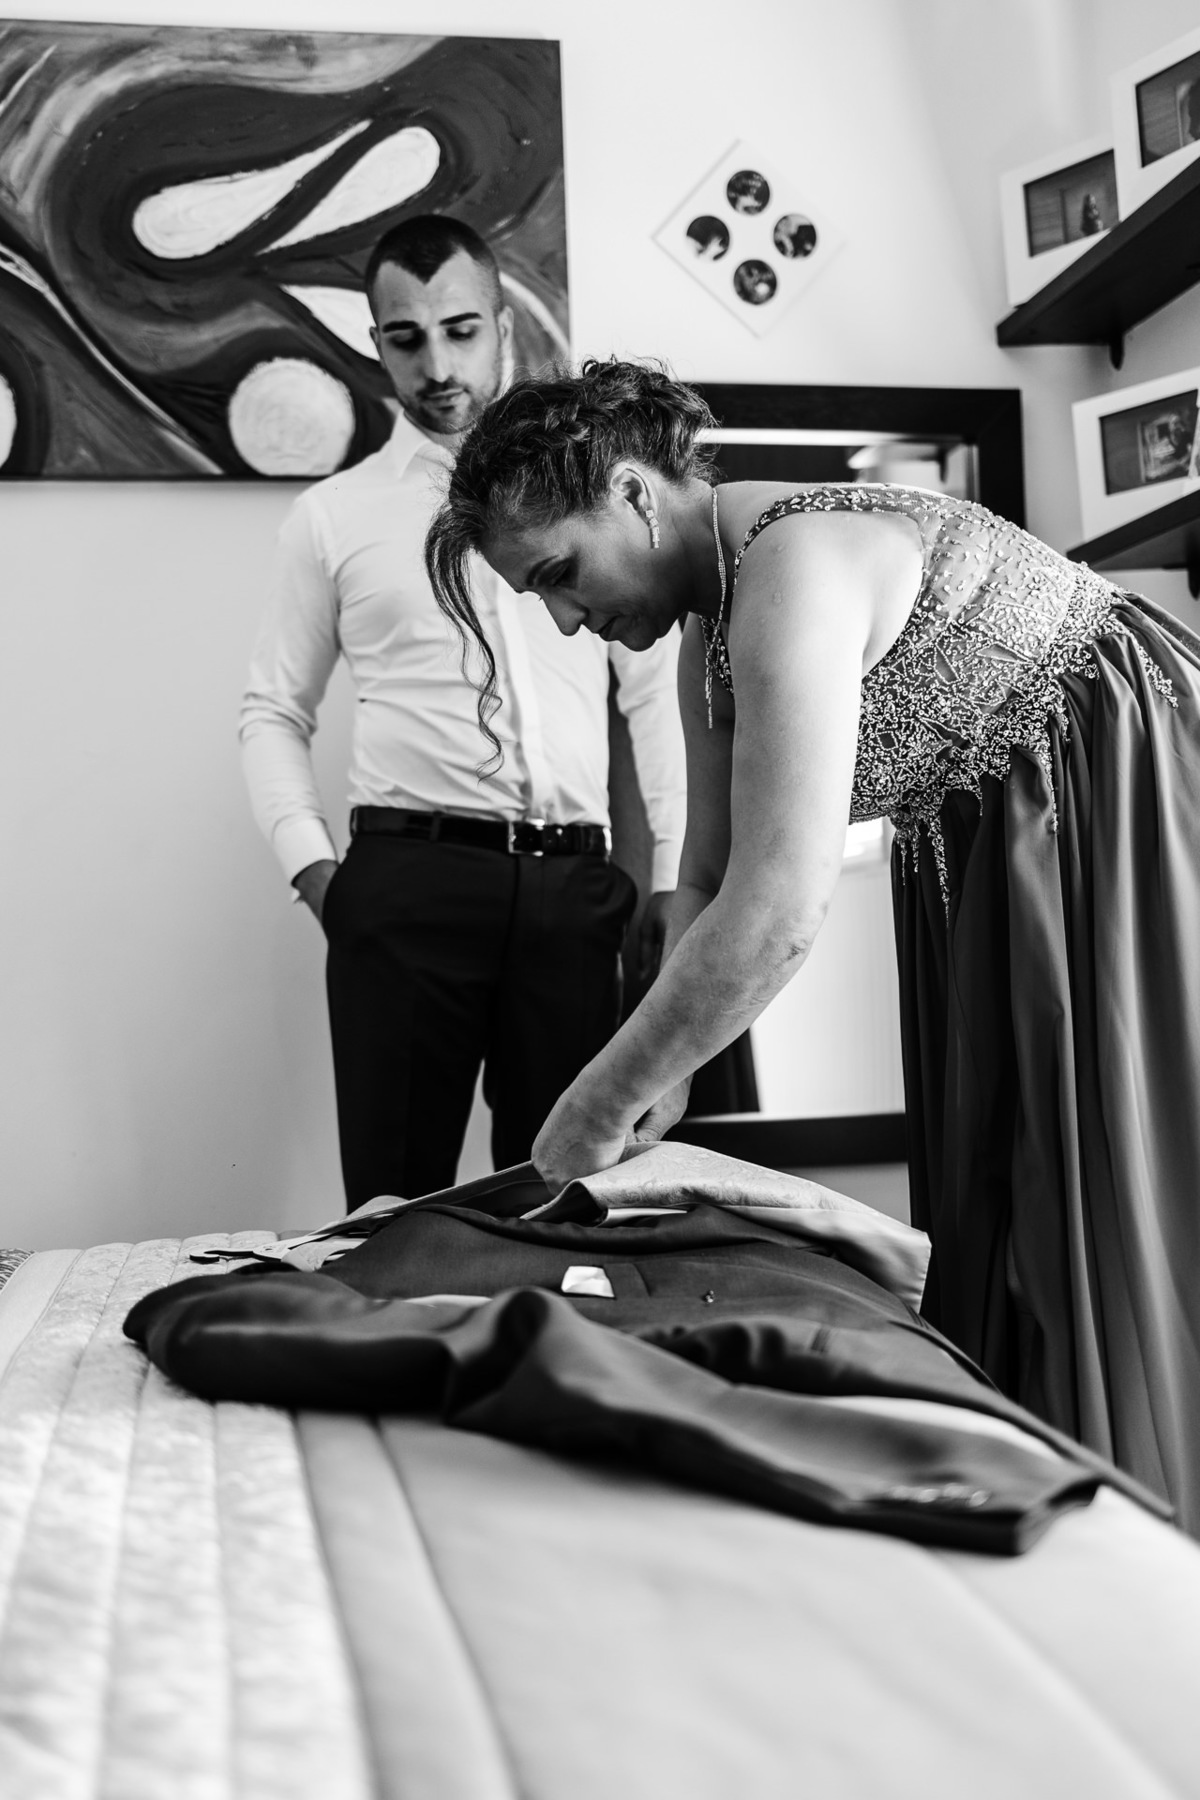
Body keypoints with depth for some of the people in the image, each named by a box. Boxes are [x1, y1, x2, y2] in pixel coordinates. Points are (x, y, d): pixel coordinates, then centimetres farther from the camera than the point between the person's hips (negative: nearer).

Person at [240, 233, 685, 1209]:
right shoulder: (333, 515, 11)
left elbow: (658, 693, 11)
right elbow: (274, 711, 13)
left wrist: (676, 875, 3)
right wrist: (312, 865, -2)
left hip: (574, 883, 1)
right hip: (407, 881, -1)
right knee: (396, 1199, 2)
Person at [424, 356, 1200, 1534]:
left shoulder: (795, 566, -27)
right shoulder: (713, 630, 4)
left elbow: (780, 908, -33)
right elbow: (712, 880, 8)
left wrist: (605, 1103, -24)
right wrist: (662, 1063, -6)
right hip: (993, 853, 9)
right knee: (984, 1209, 11)